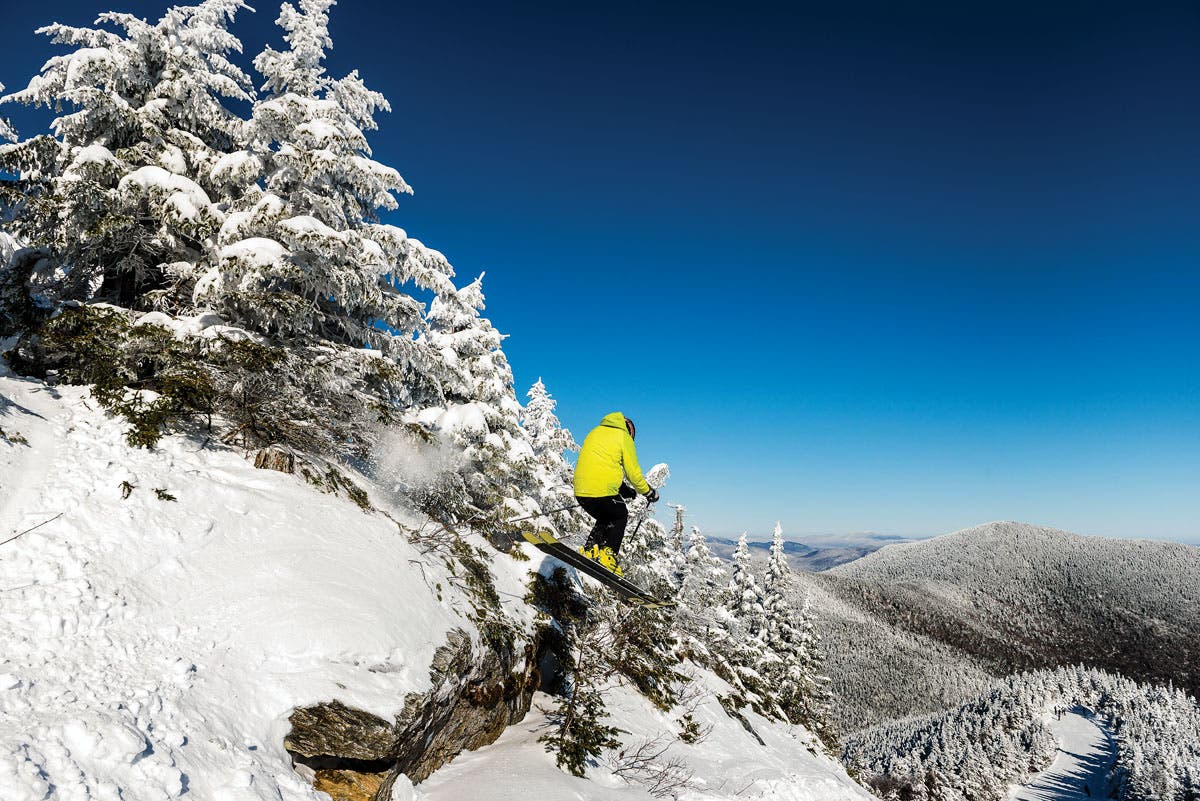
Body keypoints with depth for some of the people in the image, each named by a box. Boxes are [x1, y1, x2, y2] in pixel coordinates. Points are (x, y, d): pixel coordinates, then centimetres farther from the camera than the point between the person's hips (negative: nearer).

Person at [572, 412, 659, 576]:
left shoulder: (594, 432, 22)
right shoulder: (624, 437, 3)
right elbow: (633, 472, 4)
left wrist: (622, 488, 31)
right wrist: (648, 492, 21)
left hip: (580, 490, 6)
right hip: (603, 491, -6)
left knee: (605, 519, 28)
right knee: (620, 517, 21)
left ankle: (590, 549, 10)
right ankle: (607, 555, 7)